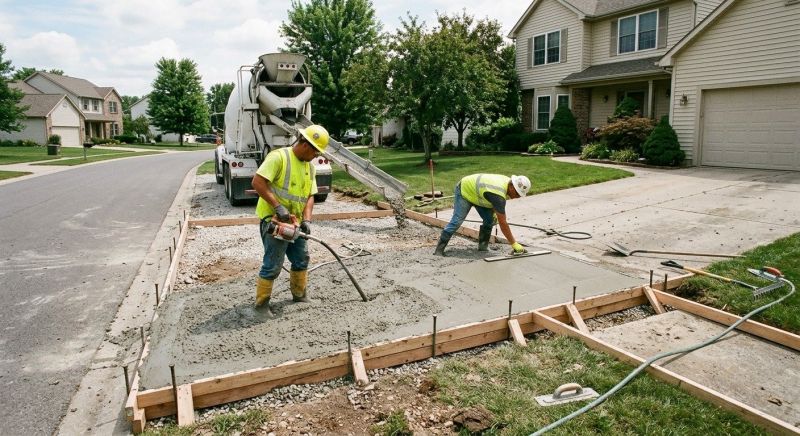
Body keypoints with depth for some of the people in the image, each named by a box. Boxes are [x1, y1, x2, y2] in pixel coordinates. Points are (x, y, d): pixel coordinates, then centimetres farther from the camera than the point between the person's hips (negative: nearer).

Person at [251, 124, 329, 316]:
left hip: (294, 222, 8)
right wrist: (278, 206, -27)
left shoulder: (309, 166, 9)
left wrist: (306, 219, -6)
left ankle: (299, 294, 36)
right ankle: (261, 302, 13)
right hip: (274, 220, -8)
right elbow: (257, 182, -23)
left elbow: (310, 196, 9)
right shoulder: (279, 156, -16)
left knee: (301, 259, 17)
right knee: (273, 265, -4)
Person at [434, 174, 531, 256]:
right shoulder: (498, 195, -38)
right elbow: (502, 223, -37)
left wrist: (494, 212, -2)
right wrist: (514, 244, -33)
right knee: (457, 221, -17)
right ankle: (439, 249, -12)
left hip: (476, 193, 9)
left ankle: (483, 246, 8)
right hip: (464, 190, -9)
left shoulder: (508, 181, -12)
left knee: (489, 220, -3)